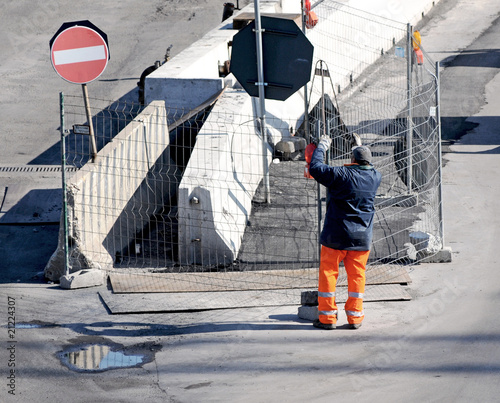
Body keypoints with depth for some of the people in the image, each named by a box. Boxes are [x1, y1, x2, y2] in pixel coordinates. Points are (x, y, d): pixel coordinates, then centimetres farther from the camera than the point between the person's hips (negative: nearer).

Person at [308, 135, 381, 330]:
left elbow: (315, 167, -7)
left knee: (328, 273, 6)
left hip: (336, 236, -4)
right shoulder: (375, 177, 0)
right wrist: (361, 147, 36)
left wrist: (321, 148, 8)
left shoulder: (340, 175, -15)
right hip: (362, 237, 4)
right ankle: (355, 317, 13)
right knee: (357, 276, 10)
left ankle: (327, 317, 8)